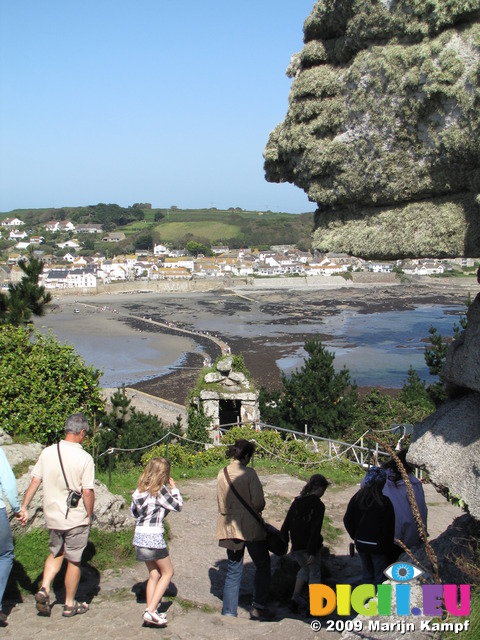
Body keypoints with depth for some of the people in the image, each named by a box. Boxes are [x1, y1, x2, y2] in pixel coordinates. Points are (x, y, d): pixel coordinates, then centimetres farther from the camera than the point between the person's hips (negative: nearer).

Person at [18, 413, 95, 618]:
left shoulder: (47, 452, -3)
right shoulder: (84, 458, -16)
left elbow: (35, 482, 0)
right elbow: (88, 492, -16)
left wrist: (24, 507, 9)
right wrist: (89, 516, -2)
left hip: (52, 515, 5)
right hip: (76, 519, -4)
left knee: (56, 553, 25)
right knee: (74, 561, 10)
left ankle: (44, 588, 8)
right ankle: (70, 604, 21)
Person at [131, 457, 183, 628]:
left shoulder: (140, 489, 8)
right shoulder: (160, 489, -14)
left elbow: (134, 511, 15)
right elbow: (178, 506, -5)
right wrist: (174, 488, 7)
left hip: (139, 535, 7)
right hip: (153, 537, -7)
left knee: (154, 574, 17)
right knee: (167, 572, 7)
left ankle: (151, 612, 16)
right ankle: (151, 611, -2)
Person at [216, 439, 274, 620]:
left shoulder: (221, 474, 1)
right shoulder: (249, 473, -14)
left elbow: (221, 505, 5)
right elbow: (258, 502, -15)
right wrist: (257, 509, 5)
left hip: (229, 527, 5)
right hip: (250, 526, -5)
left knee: (233, 571, 14)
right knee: (262, 565, 12)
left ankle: (229, 611, 14)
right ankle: (258, 607, 8)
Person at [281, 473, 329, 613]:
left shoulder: (297, 501, 3)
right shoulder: (318, 505, -13)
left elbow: (286, 523, 4)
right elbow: (315, 530, -18)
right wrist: (312, 552, -18)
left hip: (296, 546, 5)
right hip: (310, 546, -5)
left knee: (304, 568, 25)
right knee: (314, 574, 11)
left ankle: (295, 598, 18)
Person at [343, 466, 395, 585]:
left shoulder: (357, 497, -1)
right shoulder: (384, 502, -16)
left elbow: (347, 520, 3)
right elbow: (388, 528, -13)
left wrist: (355, 536, 12)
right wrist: (388, 548, -3)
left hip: (361, 544, 5)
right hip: (377, 544, -5)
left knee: (366, 572, 18)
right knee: (379, 575, 7)